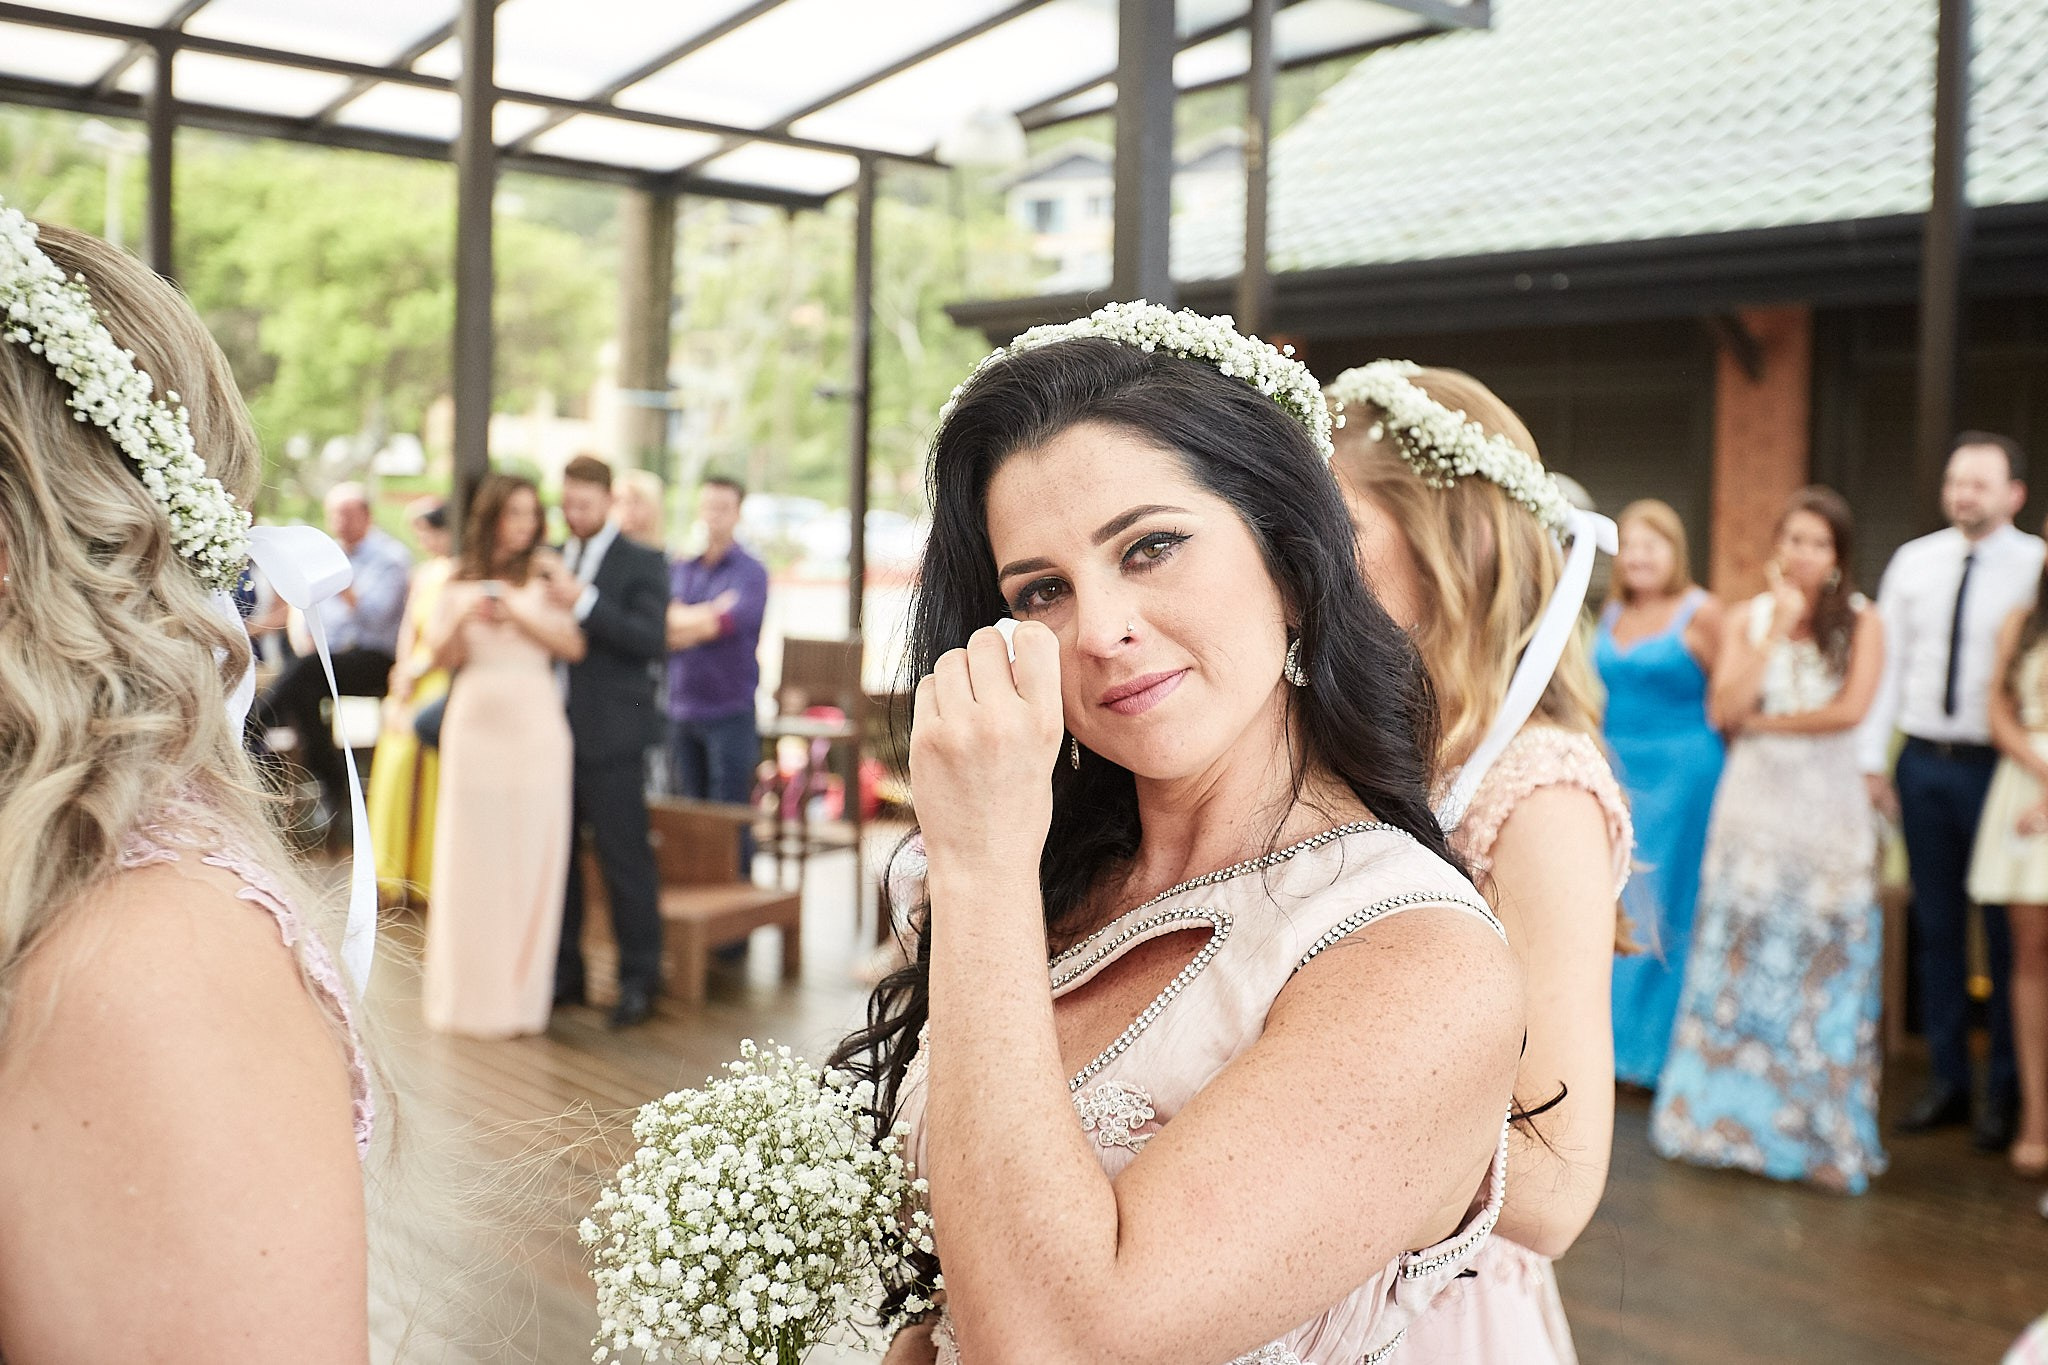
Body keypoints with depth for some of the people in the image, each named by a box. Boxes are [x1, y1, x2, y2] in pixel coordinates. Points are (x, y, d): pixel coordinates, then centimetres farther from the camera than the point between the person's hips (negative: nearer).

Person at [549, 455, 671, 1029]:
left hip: (612, 734, -6)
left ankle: (640, 979, 8)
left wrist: (585, 603, -24)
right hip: (555, 729, 6)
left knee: (624, 857, -2)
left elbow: (651, 640, -16)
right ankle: (564, 971, 23)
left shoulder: (641, 563, -3)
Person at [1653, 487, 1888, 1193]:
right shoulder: (1750, 616, 7)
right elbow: (1725, 708, -5)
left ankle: (1817, 1125, 11)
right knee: (1738, 954, 3)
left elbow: (1850, 709, -12)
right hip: (1753, 799, 2)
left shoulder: (1861, 621, 0)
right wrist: (1778, 627, -8)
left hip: (1827, 806, -2)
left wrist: (1764, 721, -5)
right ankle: (1729, 1108, 13)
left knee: (1822, 966, 1)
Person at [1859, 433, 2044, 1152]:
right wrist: (1871, 761, 6)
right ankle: (1947, 1079, 24)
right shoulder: (1914, 562, 7)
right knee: (1935, 926, 11)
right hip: (1922, 762, 4)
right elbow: (1886, 664, 9)